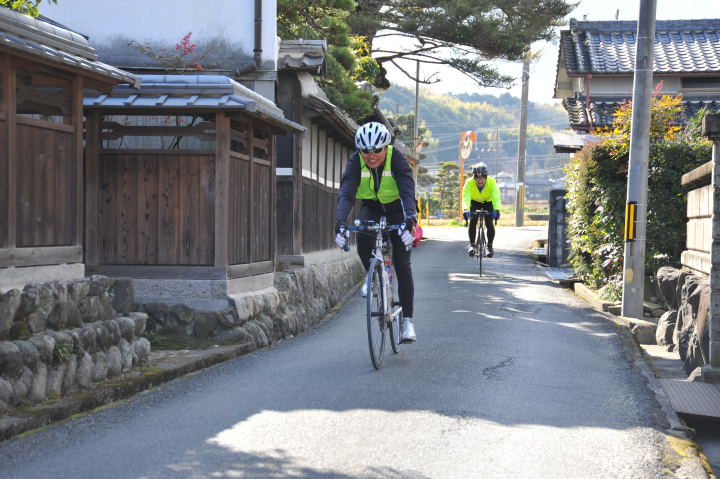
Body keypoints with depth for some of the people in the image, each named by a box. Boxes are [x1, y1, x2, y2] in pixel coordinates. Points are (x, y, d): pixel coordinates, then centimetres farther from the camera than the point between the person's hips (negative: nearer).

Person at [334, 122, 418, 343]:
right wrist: (340, 223, -49)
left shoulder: (396, 159, -27)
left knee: (402, 264, -10)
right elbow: (346, 194, -32)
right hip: (371, 207, 2)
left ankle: (407, 320, -4)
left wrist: (410, 220, -55)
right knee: (363, 238, -31)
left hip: (396, 209, -2)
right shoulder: (356, 161, -22)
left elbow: (408, 192, -38)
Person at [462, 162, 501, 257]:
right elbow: (466, 198, -42)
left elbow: (496, 197, -42)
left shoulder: (492, 182, -32)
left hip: (488, 202, 0)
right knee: (472, 222, -18)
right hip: (474, 202, 1)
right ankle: (472, 245, -3)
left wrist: (497, 210, -60)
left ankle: (490, 246, 0)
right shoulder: (469, 183, -31)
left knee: (489, 223, -16)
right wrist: (465, 209, -61)